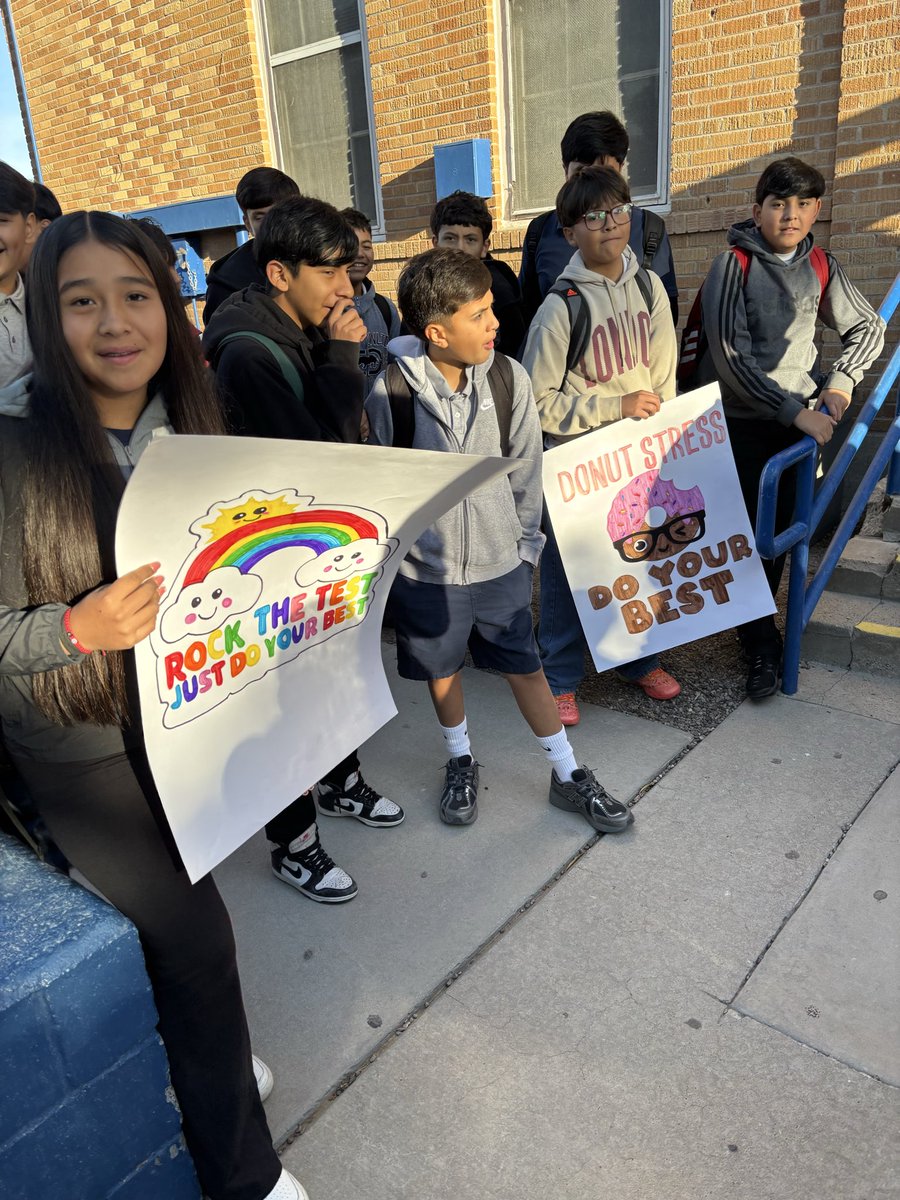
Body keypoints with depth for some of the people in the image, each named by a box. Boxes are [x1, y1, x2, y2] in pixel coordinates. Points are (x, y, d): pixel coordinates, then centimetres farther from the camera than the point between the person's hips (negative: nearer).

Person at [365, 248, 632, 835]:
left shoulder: (509, 379, -9)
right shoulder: (388, 391, -16)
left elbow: (526, 472, 2)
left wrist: (524, 545, 7)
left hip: (499, 562, 1)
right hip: (425, 567, -1)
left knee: (526, 667, 12)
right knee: (441, 670, 17)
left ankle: (568, 775, 30)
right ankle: (461, 761, 43)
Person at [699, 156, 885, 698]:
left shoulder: (821, 267, 6)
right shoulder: (733, 265, -8)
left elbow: (869, 327, 17)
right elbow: (731, 359, -16)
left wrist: (840, 381, 0)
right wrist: (795, 412, -19)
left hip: (801, 420, 4)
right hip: (743, 424, -4)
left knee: (781, 530, 8)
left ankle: (754, 623, 28)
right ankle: (763, 647, 12)